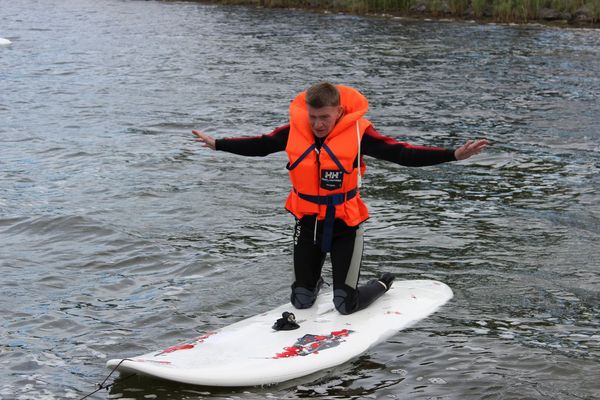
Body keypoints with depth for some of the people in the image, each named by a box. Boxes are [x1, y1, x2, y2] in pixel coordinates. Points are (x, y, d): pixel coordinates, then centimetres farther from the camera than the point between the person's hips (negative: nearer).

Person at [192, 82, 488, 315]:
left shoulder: (358, 133, -16)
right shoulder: (294, 130, -8)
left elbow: (401, 153, -18)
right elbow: (260, 146, 9)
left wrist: (453, 155, -26)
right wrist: (217, 144, 13)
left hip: (345, 224, -3)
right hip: (308, 222, 3)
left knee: (346, 305, -4)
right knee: (301, 302, 10)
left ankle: (383, 284, 29)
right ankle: (312, 282, 47)